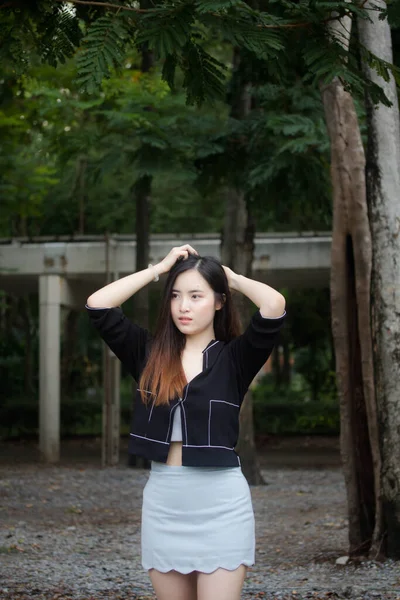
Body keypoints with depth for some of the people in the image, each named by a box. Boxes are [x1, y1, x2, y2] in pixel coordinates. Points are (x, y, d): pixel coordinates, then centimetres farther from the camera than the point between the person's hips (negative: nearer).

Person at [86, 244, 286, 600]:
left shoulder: (234, 358, -1)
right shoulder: (150, 353, 6)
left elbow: (274, 306, -17)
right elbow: (98, 305, -1)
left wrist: (232, 278, 1)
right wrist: (160, 269, 4)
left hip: (221, 503, -3)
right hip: (162, 501, 3)